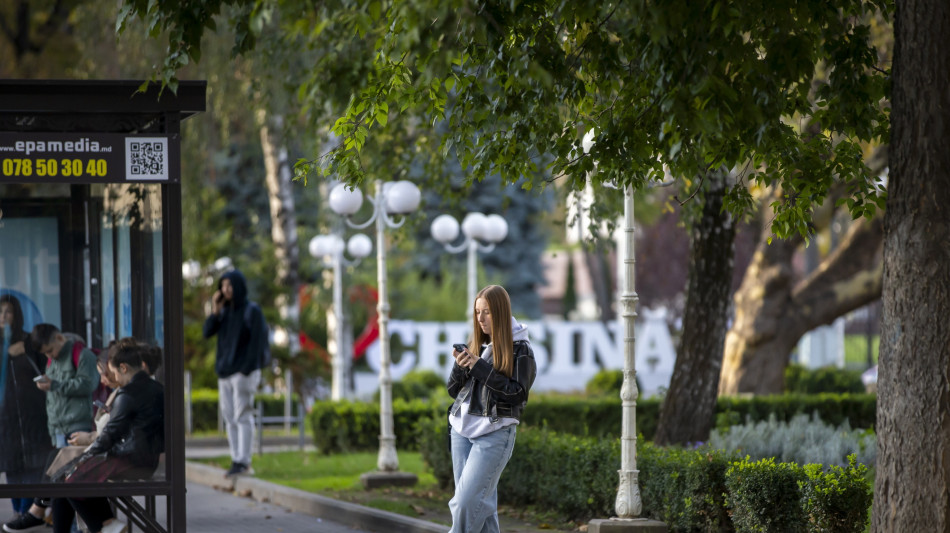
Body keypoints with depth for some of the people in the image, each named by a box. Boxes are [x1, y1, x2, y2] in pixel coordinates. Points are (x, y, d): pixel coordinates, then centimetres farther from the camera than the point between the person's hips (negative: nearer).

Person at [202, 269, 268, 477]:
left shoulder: (252, 310, -7)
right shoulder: (225, 310, 13)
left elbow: (258, 340, -12)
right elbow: (207, 333, 7)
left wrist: (248, 370, -18)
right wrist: (215, 311, -7)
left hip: (243, 371, -7)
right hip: (225, 371, 7)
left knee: (243, 416, -10)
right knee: (230, 418, 4)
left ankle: (243, 462, -12)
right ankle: (238, 461, 7)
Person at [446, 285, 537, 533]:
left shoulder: (519, 349, -4)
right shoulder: (474, 344, 12)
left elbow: (518, 393, -14)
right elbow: (453, 390, 14)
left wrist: (480, 368, -16)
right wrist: (460, 367, -7)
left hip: (495, 433, -6)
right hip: (462, 429, 6)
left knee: (466, 500, -14)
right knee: (482, 503, 6)